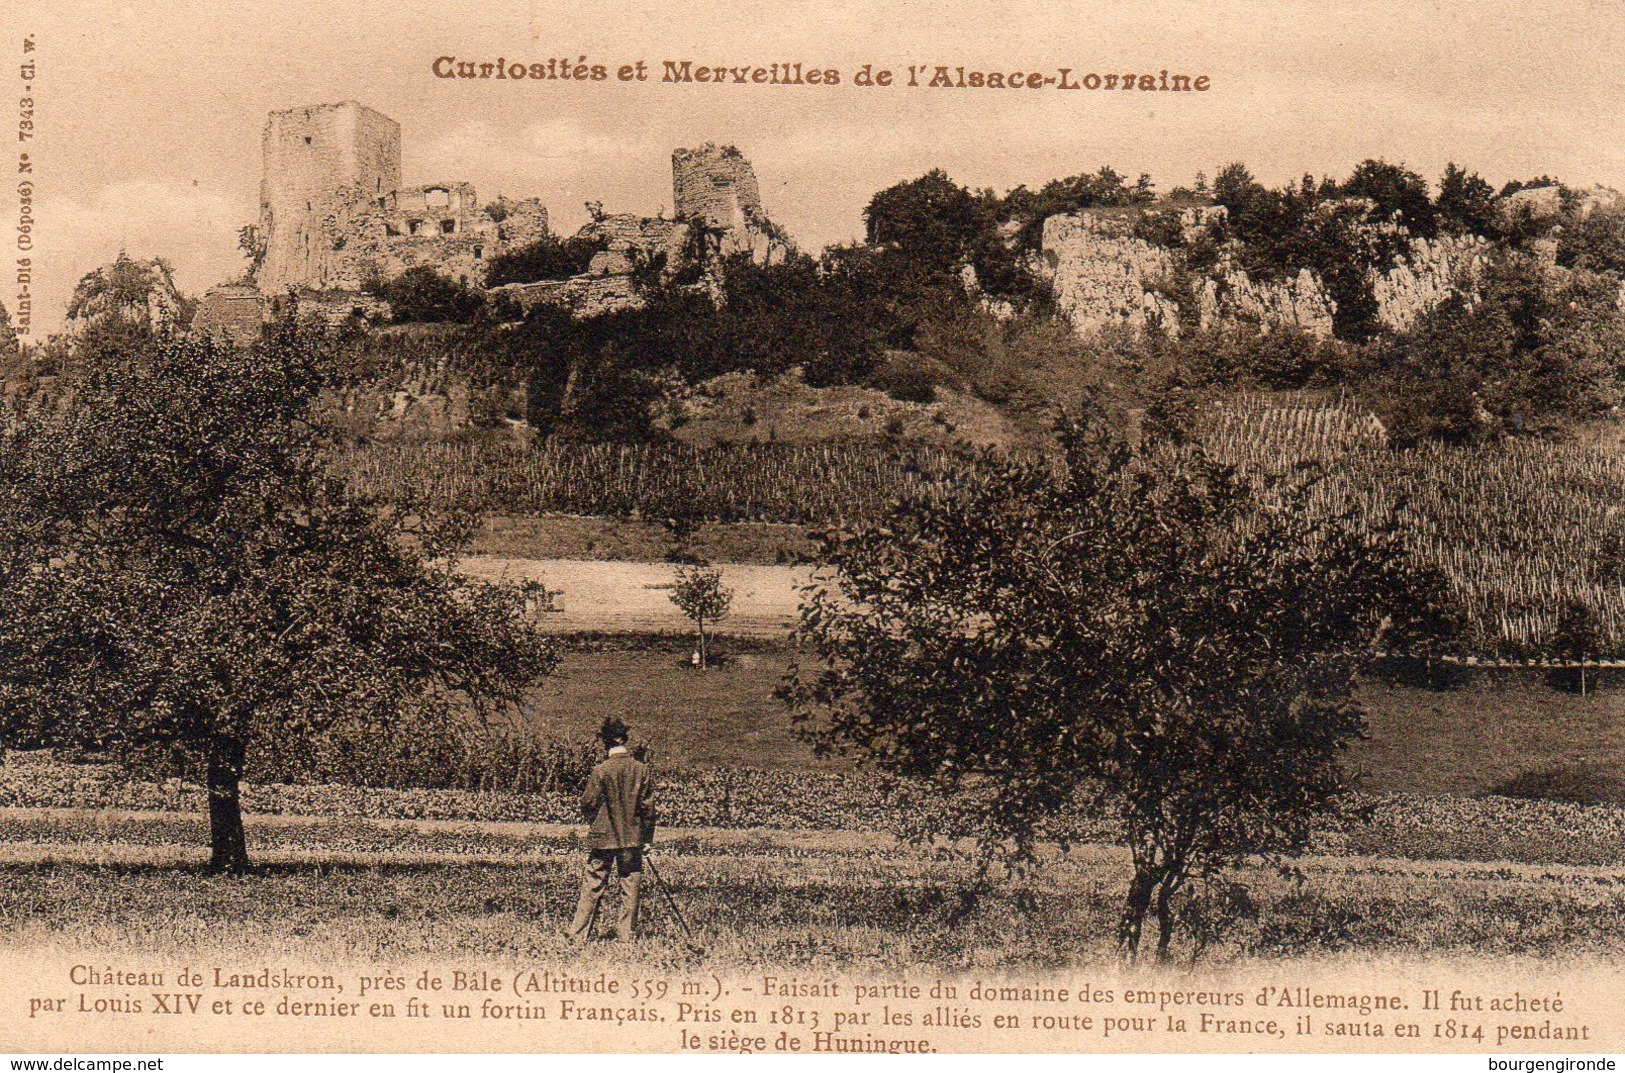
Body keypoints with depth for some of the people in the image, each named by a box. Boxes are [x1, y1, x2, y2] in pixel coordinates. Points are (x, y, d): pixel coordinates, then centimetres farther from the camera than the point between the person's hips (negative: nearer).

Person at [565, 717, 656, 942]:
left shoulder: (600, 771, -11)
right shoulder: (642, 769, -3)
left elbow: (588, 804, -6)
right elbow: (648, 806, 0)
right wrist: (647, 837, 7)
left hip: (603, 838, -2)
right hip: (633, 838, 2)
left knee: (593, 885, 4)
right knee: (630, 887, 9)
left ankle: (579, 932, 7)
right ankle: (627, 933, 11)